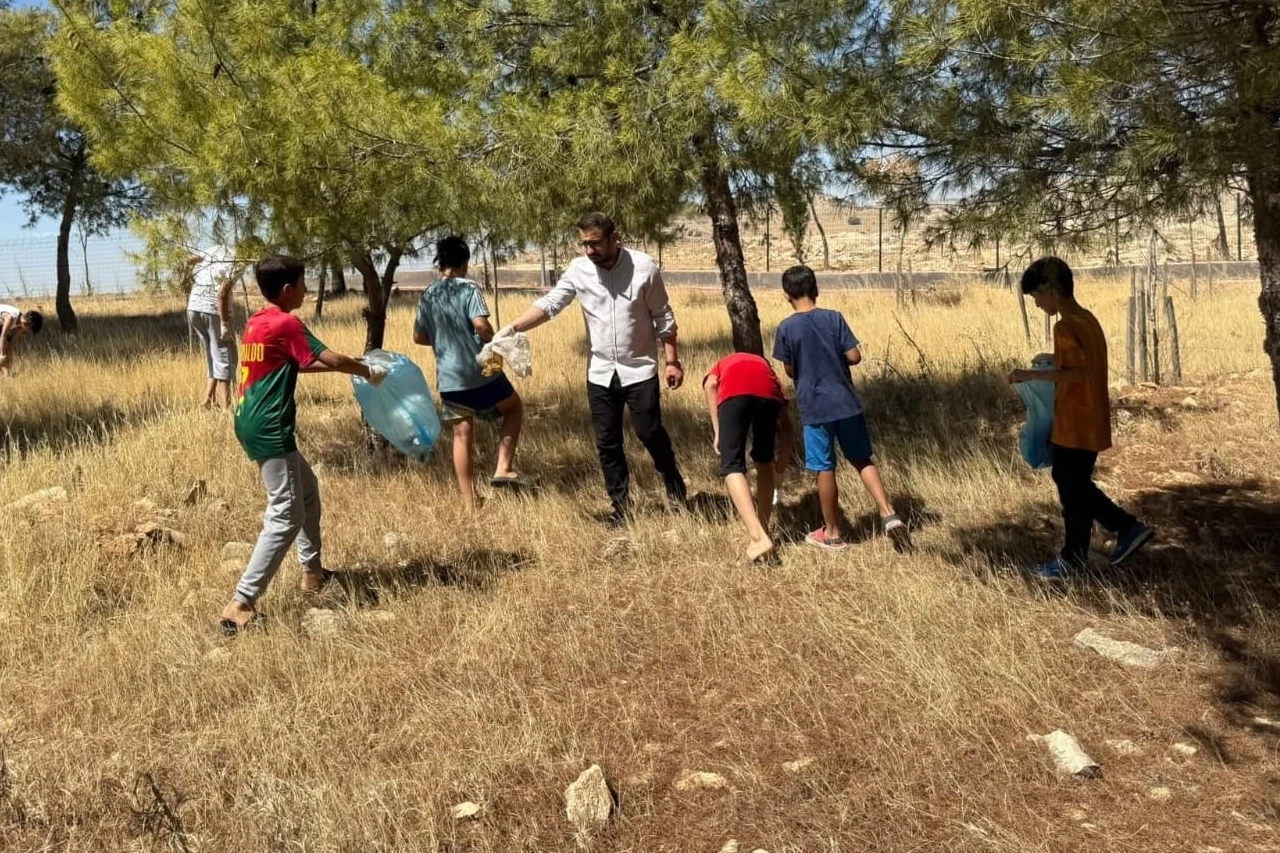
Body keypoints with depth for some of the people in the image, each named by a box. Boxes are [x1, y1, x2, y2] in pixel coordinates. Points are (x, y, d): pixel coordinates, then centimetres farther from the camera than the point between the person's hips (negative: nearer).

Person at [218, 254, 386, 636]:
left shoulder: (257, 322, 14)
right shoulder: (286, 324, -13)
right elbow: (331, 359, -14)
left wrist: (349, 365, 19)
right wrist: (369, 371, 3)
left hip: (254, 424, 10)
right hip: (269, 429, -10)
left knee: (307, 488, 24)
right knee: (286, 515, -8)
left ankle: (312, 572, 34)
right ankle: (240, 605, -11)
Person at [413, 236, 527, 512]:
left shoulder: (427, 296, 8)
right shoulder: (468, 288, -8)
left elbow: (419, 337, 15)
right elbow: (480, 324, -22)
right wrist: (493, 341, -4)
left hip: (449, 378, 5)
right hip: (479, 372, -5)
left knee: (462, 436, 11)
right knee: (514, 408, 20)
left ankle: (469, 504, 12)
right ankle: (504, 469, 6)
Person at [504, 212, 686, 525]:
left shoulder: (643, 267, -11)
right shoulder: (578, 269, -4)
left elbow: (663, 318, -4)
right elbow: (550, 303, -10)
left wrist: (672, 361, -5)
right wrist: (512, 328, -24)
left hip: (640, 369, -3)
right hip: (600, 372, 3)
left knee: (650, 432, 1)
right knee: (607, 443, 8)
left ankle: (673, 482, 28)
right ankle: (621, 506, 22)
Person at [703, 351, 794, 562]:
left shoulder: (721, 365, 41)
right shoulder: (764, 364, 44)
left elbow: (711, 385, 13)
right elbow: (785, 423, 40)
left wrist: (718, 432, 11)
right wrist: (783, 459, 54)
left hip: (734, 392, -2)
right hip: (768, 392, 3)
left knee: (732, 465, -1)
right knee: (764, 460, 24)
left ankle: (758, 537, -17)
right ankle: (763, 528, 27)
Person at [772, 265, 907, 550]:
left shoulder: (786, 328, -6)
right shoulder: (834, 318, -3)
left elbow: (790, 371, 0)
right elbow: (854, 356, -6)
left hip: (814, 408, -2)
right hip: (846, 403, 2)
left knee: (825, 470, 7)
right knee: (862, 460, 16)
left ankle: (832, 533, 17)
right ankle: (889, 514, 5)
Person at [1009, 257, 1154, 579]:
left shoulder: (1066, 327, -19)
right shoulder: (1087, 320, 10)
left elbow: (1076, 373, -27)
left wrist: (1032, 374, -22)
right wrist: (1050, 368, 19)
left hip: (1075, 426, -9)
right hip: (1090, 422, 9)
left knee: (1072, 491, 3)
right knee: (1076, 485, 21)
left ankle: (1073, 559, 16)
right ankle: (1128, 527, 22)